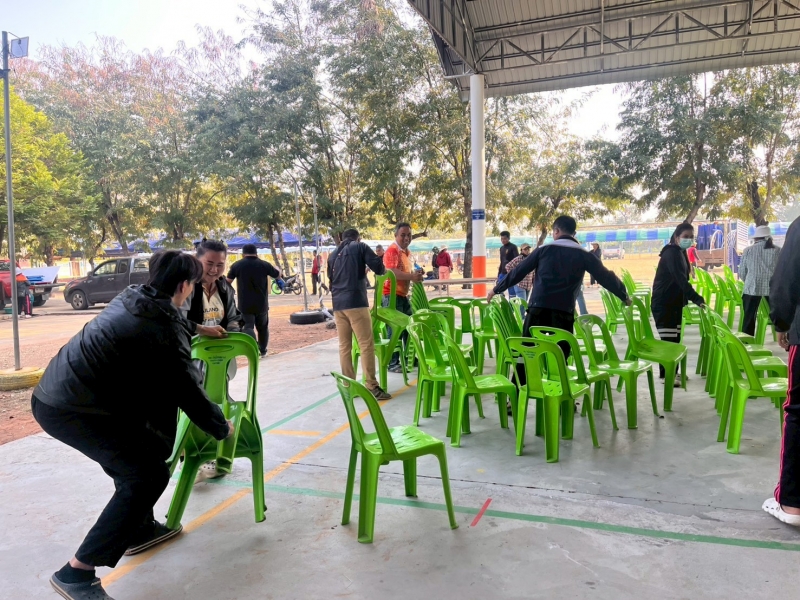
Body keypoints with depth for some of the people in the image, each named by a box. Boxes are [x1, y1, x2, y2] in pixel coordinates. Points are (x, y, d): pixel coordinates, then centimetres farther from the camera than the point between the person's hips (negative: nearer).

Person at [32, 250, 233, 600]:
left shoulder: (132, 299, 11)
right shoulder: (165, 328, -13)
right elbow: (187, 391, -7)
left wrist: (195, 330, 46)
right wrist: (220, 428, 7)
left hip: (54, 394, 10)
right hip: (72, 409, -10)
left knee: (139, 455, 22)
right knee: (147, 475, -6)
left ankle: (139, 528, 35)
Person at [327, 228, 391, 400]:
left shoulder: (333, 255, 21)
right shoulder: (360, 247, 6)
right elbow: (378, 268, -3)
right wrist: (384, 270, 19)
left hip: (338, 304, 6)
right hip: (356, 302, -6)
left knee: (344, 346, 8)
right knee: (367, 345, -5)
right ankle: (372, 387, -7)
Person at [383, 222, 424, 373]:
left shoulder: (407, 252, 16)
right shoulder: (392, 251, -15)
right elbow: (392, 272, -31)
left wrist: (416, 274, 14)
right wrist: (412, 276, -41)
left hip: (403, 294, 10)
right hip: (392, 295, -10)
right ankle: (392, 363, 0)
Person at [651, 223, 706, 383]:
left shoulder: (680, 253, 13)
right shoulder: (671, 253, -18)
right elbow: (680, 279, -28)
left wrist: (686, 300, 13)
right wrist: (697, 299, -34)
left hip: (674, 303, 10)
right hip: (663, 303, -10)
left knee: (675, 339, 13)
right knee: (668, 340, -8)